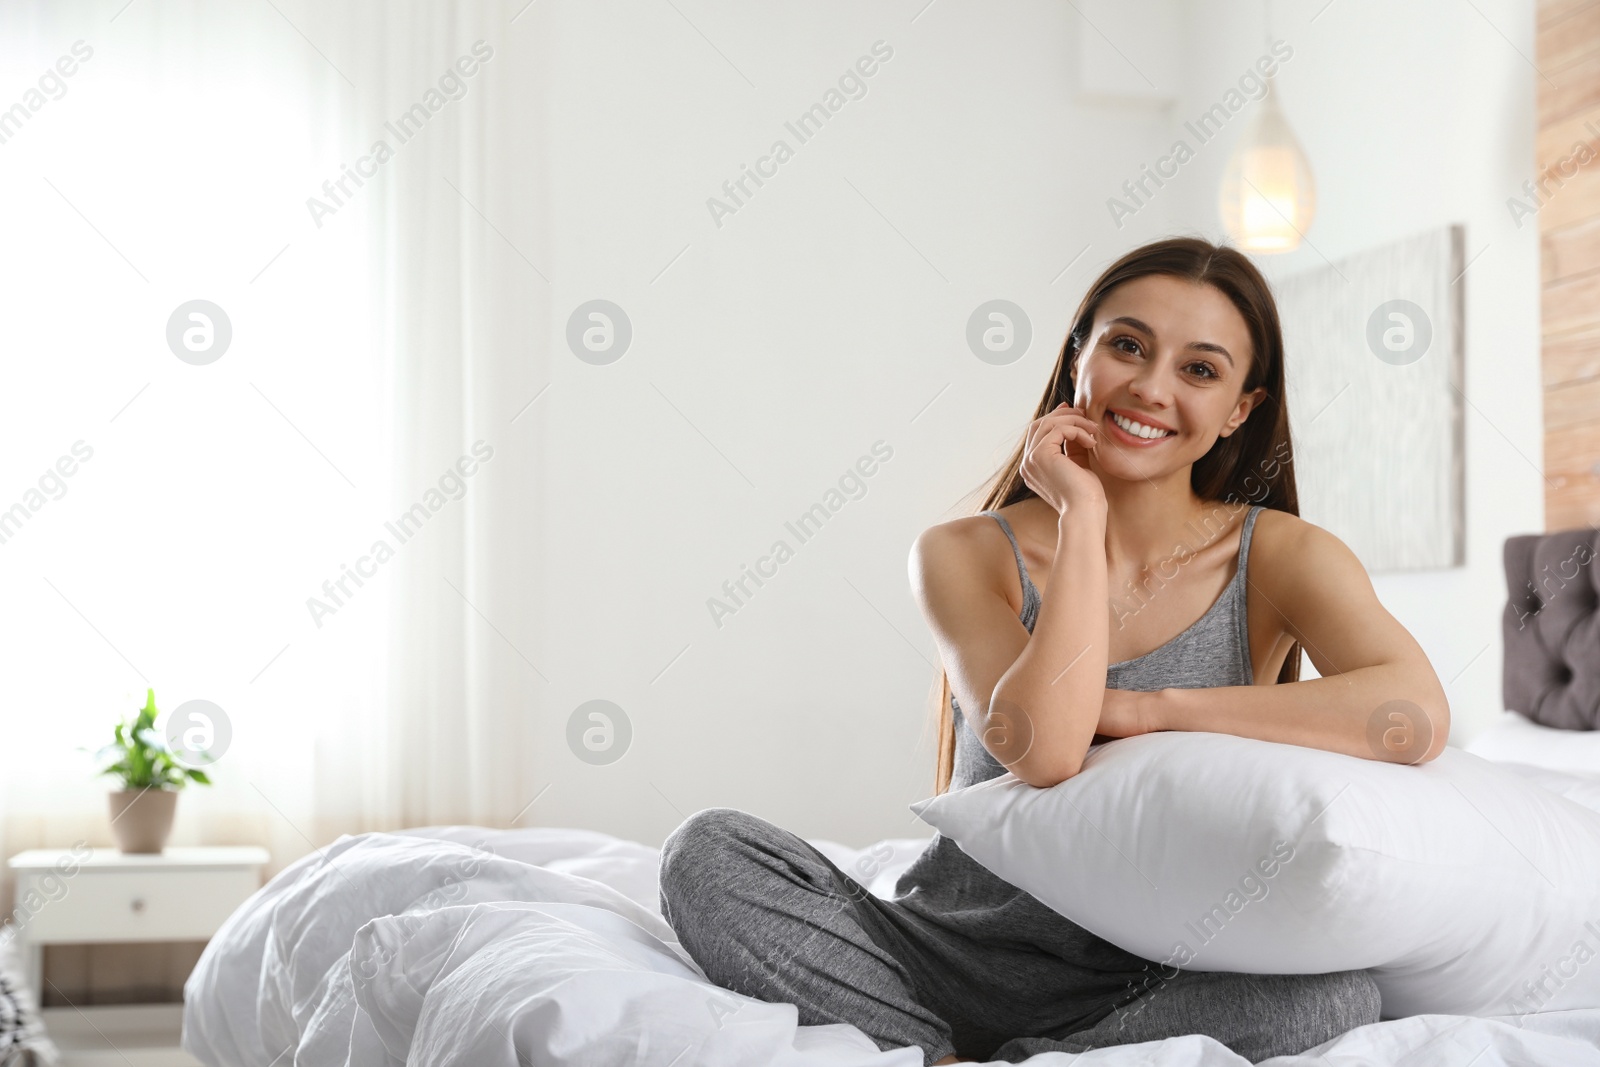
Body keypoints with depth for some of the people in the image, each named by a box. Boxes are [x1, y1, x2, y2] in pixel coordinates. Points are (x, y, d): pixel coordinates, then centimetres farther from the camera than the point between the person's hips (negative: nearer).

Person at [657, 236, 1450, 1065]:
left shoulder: (1278, 557, -2)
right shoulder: (964, 556, -4)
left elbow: (1416, 716, -23)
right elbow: (1043, 752, -23)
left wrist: (1150, 707, -19)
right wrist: (1082, 513, -16)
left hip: (1142, 987, 0)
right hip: (941, 958, 0)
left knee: (1338, 994, -32)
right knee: (709, 851, -19)